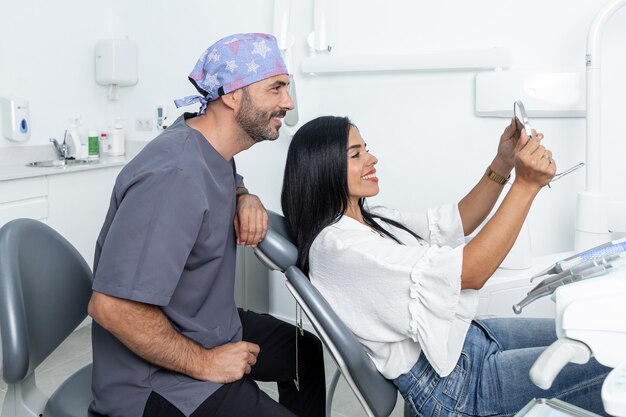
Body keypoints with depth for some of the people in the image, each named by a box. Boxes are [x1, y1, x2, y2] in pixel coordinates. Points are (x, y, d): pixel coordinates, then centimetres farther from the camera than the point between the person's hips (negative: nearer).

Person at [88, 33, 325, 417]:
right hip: (158, 378, -9)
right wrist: (205, 364, -21)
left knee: (308, 352, 21)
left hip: (212, 326, 9)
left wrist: (247, 198, -2)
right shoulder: (175, 176, -30)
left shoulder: (213, 145, -3)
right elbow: (111, 306, -33)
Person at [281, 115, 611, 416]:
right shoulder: (337, 246, -24)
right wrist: (526, 184, -22)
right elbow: (471, 271, -24)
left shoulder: (369, 222, 5)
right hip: (450, 380, -9)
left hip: (465, 335, 9)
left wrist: (502, 166, -4)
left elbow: (455, 224, 11)